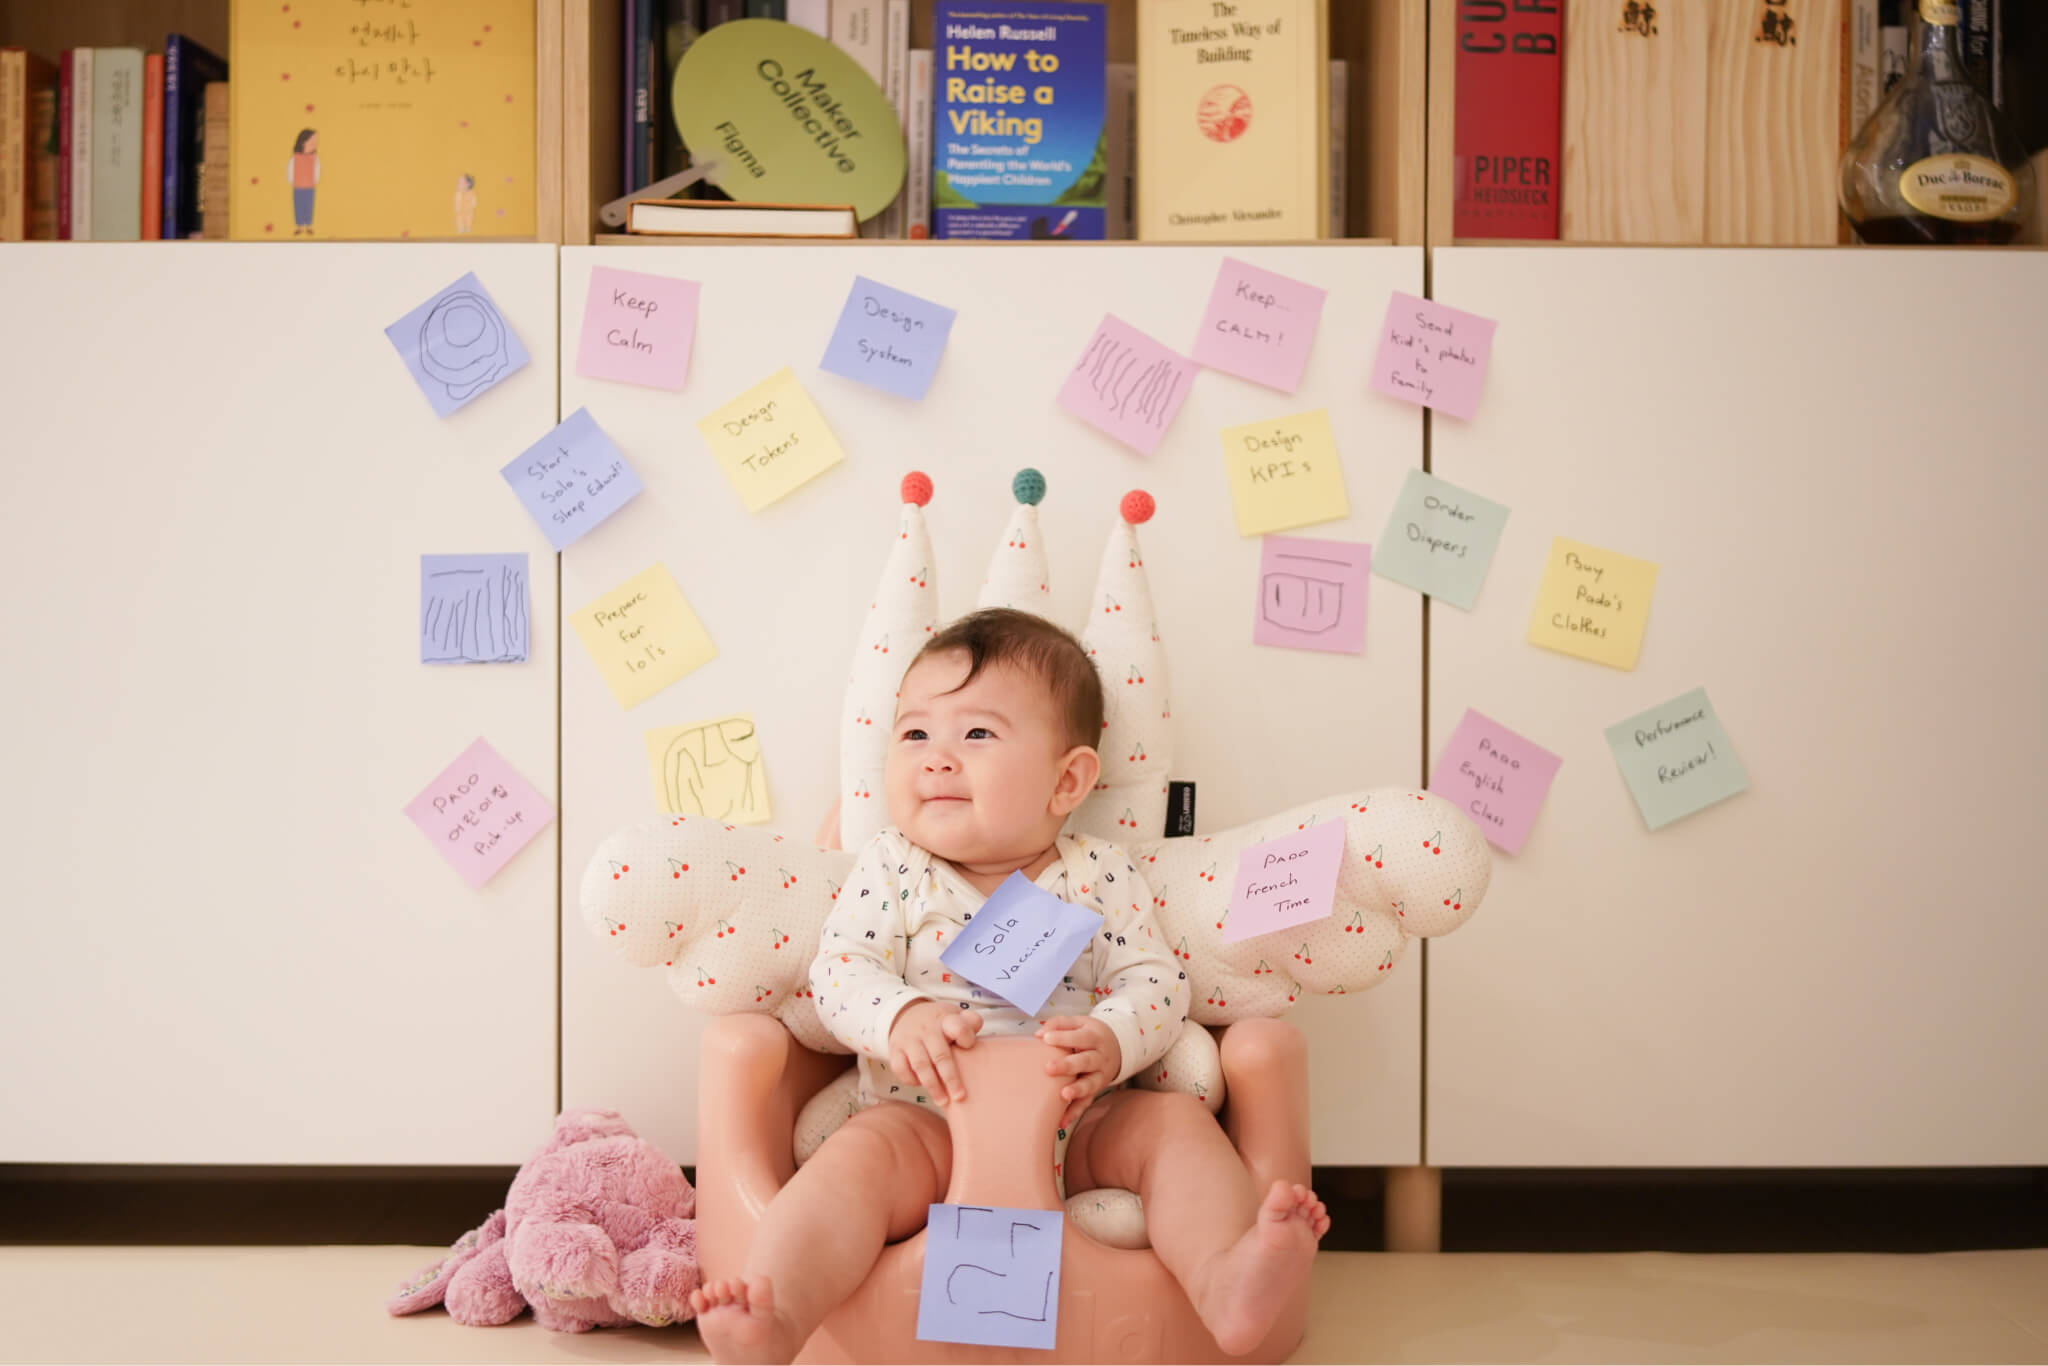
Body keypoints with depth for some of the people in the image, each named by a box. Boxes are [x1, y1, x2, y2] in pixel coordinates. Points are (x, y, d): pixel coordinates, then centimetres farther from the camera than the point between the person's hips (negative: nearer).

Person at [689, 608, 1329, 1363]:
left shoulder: (1099, 873, 4)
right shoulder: (892, 867, 4)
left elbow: (1155, 981, 0)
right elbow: (839, 970, -4)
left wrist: (1110, 1041, -24)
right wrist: (901, 1020, -27)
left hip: (1077, 1127, 2)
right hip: (927, 1123, -1)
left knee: (1175, 1119, -20)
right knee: (863, 1153, -29)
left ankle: (1222, 1280, -40)